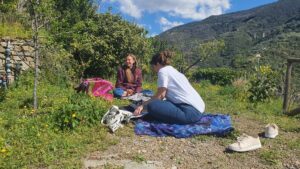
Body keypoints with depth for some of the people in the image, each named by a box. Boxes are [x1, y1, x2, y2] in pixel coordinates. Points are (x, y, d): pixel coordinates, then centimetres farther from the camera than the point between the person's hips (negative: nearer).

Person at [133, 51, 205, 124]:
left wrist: (142, 105, 2)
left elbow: (160, 95, -6)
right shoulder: (172, 70, 23)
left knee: (152, 106, -17)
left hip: (191, 110, -10)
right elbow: (164, 95, 21)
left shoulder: (163, 71, -3)